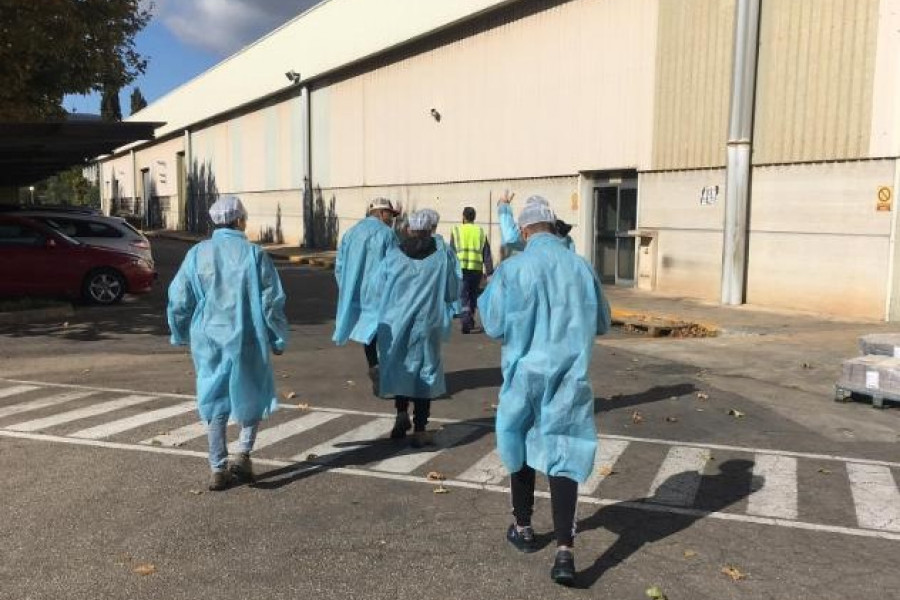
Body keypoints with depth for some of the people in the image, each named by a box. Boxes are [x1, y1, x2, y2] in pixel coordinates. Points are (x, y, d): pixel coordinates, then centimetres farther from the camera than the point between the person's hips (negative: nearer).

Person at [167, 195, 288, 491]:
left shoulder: (197, 254, 0)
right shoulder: (254, 254, -8)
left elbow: (178, 300, 3)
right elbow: (272, 301, -8)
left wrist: (182, 334, 19)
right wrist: (278, 339, 4)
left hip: (208, 340, 3)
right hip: (247, 340, -2)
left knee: (215, 403, 12)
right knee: (253, 397, 17)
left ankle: (218, 470, 14)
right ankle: (243, 454, 6)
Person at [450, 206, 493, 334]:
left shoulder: (457, 230, 5)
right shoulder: (481, 232, 12)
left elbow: (452, 252, 4)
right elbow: (487, 254, 7)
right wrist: (489, 272, 8)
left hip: (461, 268, -2)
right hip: (477, 269, 3)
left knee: (463, 295, -3)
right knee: (473, 295, 17)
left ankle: (465, 317, -23)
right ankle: (471, 319, 25)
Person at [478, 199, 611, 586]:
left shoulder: (511, 270, -10)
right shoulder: (582, 268, -1)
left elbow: (494, 326, -5)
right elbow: (602, 324, 11)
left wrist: (486, 296, 12)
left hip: (525, 374, -1)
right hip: (569, 378, 1)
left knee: (521, 446, 19)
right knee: (563, 456, 2)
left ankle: (523, 528, 34)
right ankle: (564, 550, -7)